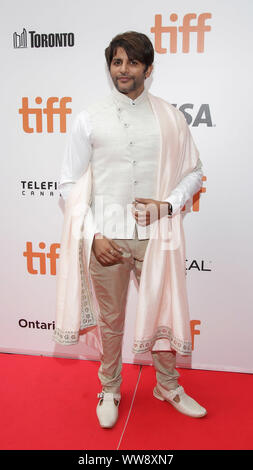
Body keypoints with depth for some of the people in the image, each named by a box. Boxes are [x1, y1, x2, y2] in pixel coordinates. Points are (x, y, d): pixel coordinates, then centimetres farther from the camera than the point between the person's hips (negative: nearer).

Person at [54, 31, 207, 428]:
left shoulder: (170, 118, 3)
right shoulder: (89, 120, 1)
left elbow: (194, 171, 9)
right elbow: (70, 184, 0)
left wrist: (167, 206, -10)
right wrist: (94, 236, -9)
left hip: (155, 236, 1)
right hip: (106, 239, 0)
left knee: (164, 314, 13)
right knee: (111, 320, 13)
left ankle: (168, 386, 39)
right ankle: (110, 391, 37)